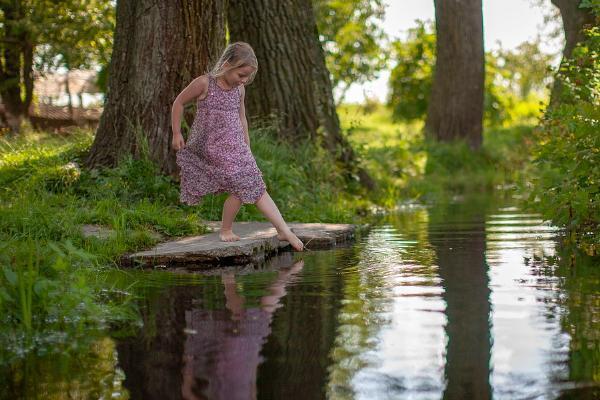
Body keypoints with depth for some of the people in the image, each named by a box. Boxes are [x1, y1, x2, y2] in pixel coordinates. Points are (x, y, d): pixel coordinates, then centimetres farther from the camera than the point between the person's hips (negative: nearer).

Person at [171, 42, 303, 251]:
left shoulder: (239, 89, 6)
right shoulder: (204, 83, -11)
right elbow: (179, 102, 0)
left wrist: (246, 145, 21)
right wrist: (176, 134, 0)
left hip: (236, 148, 5)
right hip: (211, 147, -5)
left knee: (256, 187, -3)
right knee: (240, 188, -14)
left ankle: (283, 230, -3)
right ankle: (226, 230, 6)